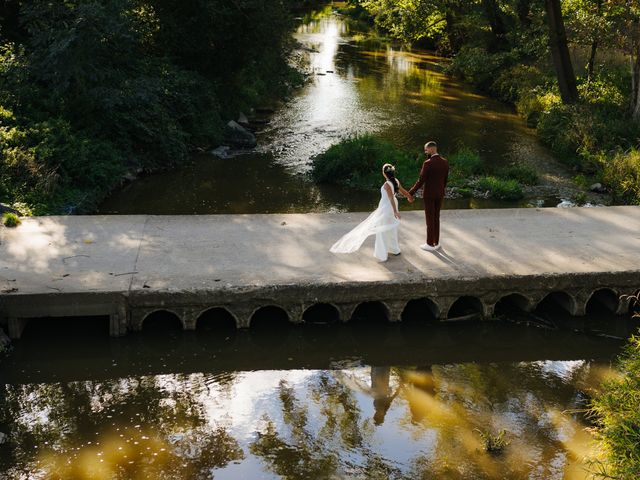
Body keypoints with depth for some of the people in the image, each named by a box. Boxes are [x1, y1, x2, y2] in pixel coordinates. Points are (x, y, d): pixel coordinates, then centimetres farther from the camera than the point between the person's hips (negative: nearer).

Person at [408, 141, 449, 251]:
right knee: (436, 218, 17)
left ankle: (430, 244, 11)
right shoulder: (445, 162, 1)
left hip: (429, 194, -7)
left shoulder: (428, 163, -21)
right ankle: (436, 243, 22)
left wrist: (411, 193, -10)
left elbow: (421, 181, -19)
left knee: (430, 220, 3)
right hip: (439, 194, 7)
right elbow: (445, 180, 10)